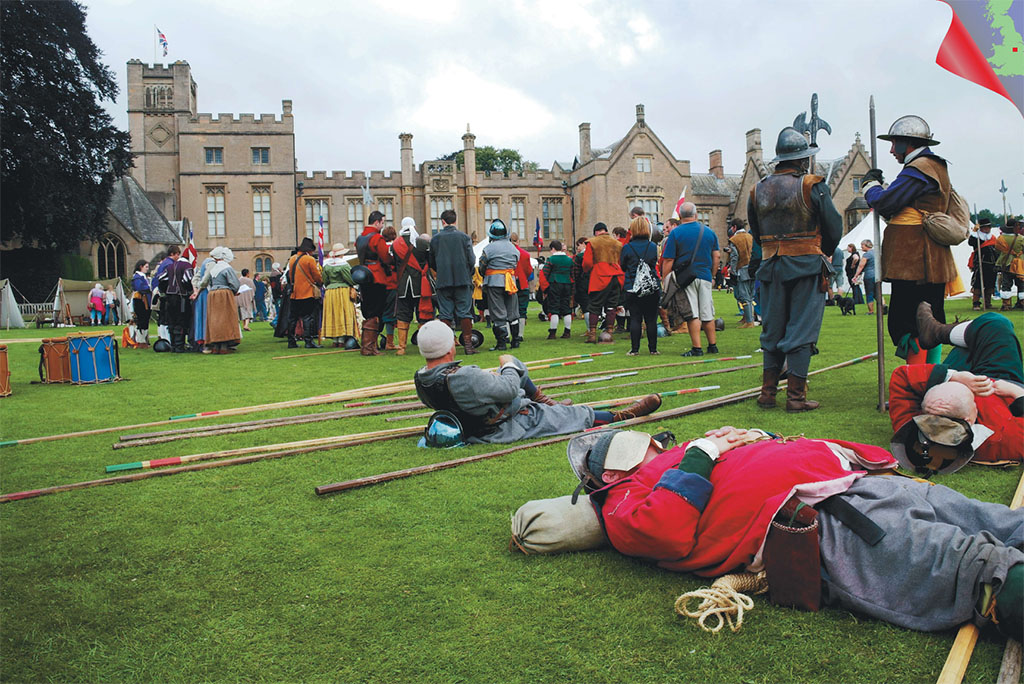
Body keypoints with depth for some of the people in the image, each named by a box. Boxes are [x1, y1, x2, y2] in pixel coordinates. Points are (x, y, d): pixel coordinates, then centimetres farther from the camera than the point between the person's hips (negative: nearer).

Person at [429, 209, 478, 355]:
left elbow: (432, 263, 10)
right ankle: (468, 344, 0)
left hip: (443, 282, 1)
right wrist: (469, 274, 14)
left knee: (445, 314, 5)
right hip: (463, 280, -1)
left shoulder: (435, 239, 3)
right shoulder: (464, 237, -2)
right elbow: (472, 259, -3)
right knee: (464, 312, 2)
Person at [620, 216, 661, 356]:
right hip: (653, 288, 2)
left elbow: (622, 266, 7)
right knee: (651, 319, 6)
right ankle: (653, 349, 9)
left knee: (635, 319, 2)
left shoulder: (627, 248, -6)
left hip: (632, 288, -1)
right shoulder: (653, 247, 1)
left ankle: (634, 349, 1)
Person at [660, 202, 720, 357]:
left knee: (692, 315, -4)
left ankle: (696, 348, -6)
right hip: (705, 276, 4)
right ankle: (712, 346, 17)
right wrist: (712, 274, 19)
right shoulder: (709, 231, 8)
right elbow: (717, 256, 10)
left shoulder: (675, 233, -4)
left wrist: (665, 281, -3)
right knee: (707, 314, 11)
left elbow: (668, 260, -7)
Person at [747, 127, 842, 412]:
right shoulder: (812, 186, -8)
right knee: (801, 330, 0)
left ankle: (767, 393, 15)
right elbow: (833, 228, -3)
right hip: (807, 266, -4)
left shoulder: (758, 191, 7)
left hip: (771, 267, 4)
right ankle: (795, 396, 1)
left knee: (772, 331, 12)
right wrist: (822, 253, 16)